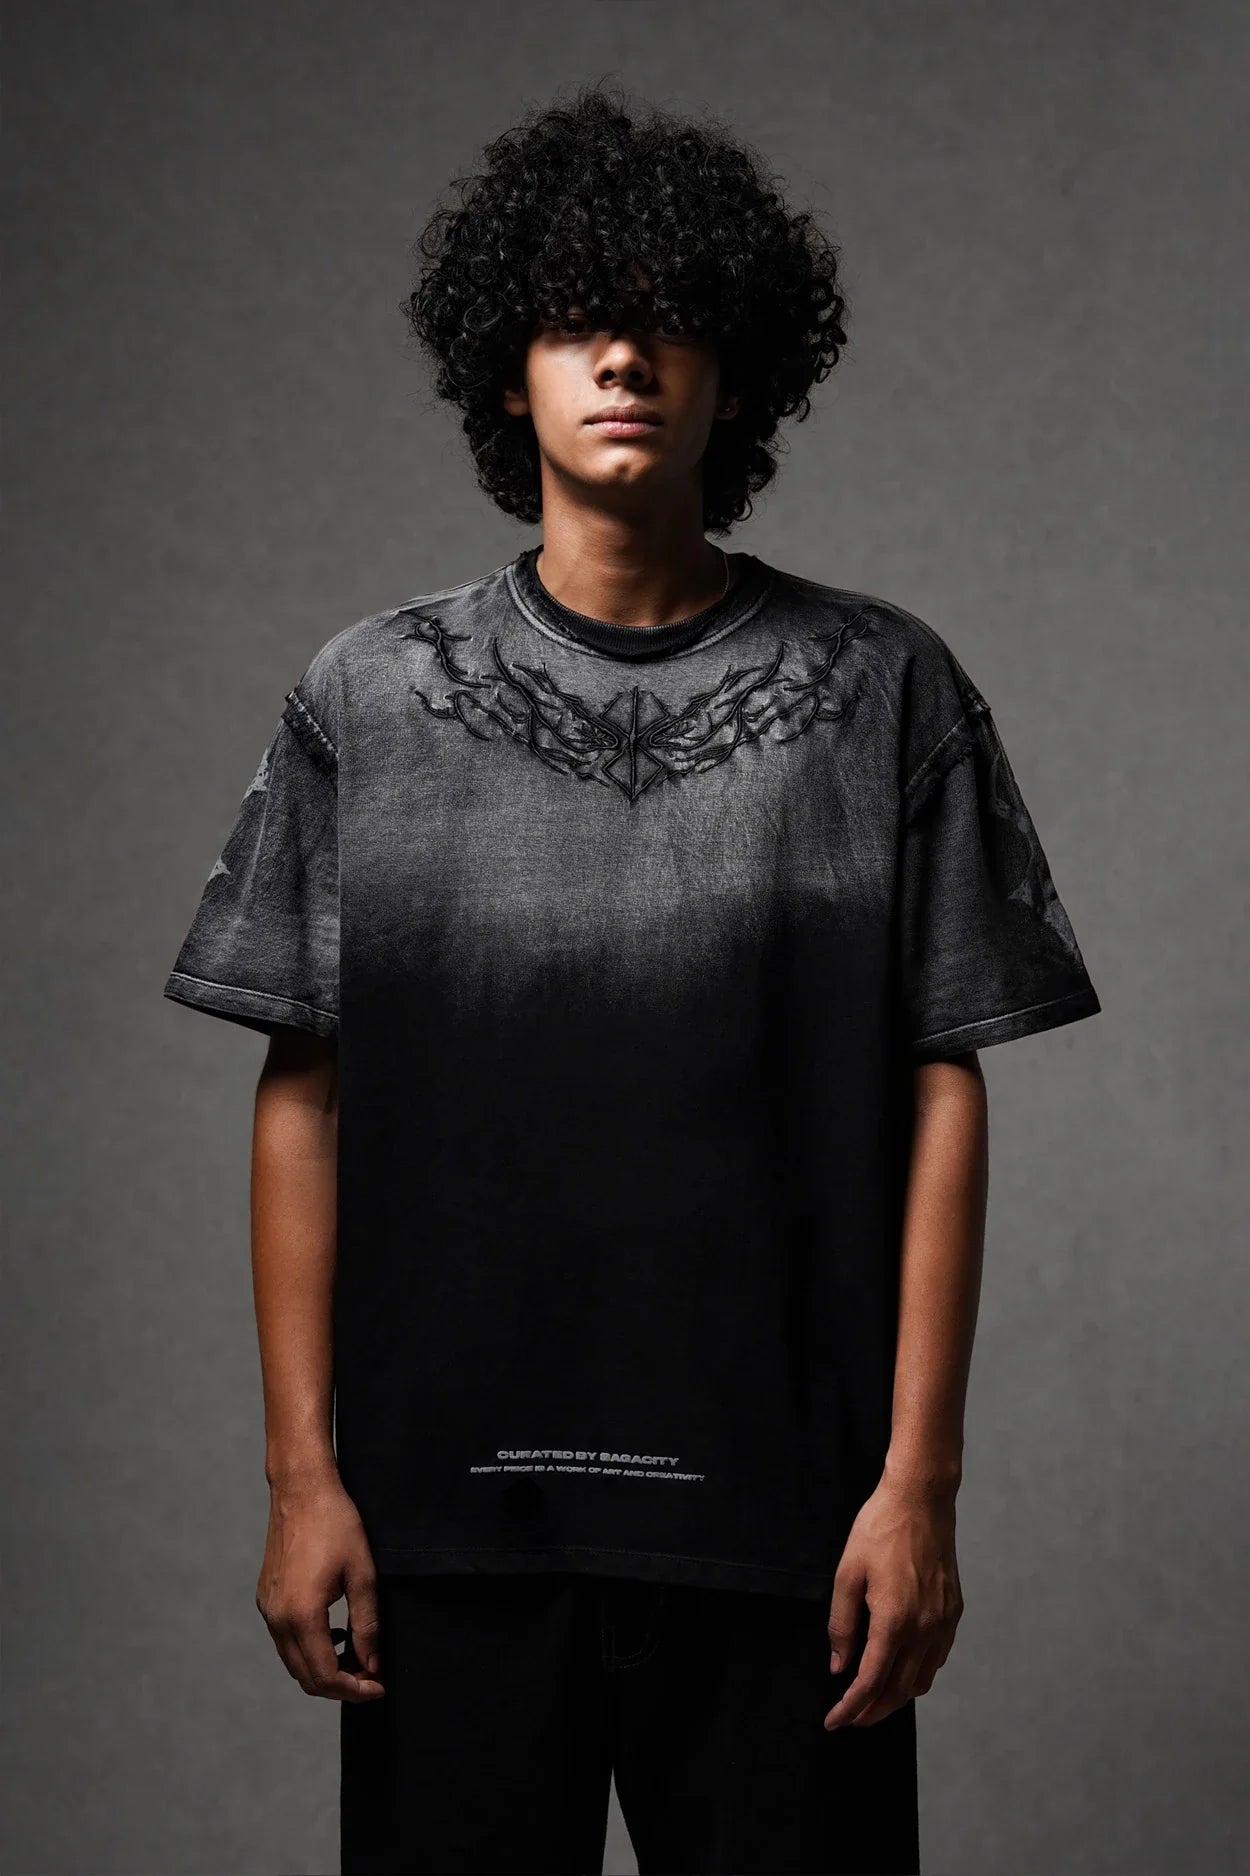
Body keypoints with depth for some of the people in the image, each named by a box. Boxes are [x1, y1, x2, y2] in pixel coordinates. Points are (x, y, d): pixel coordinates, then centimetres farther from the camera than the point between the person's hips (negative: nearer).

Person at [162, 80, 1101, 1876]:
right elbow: (304, 1097, 4)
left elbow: (942, 1097, 1)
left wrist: (920, 1477, -5)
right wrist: (302, 1473, -1)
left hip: (776, 1512, 0)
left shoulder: (882, 694, 2)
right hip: (451, 1507, 1)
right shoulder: (370, 701, 5)